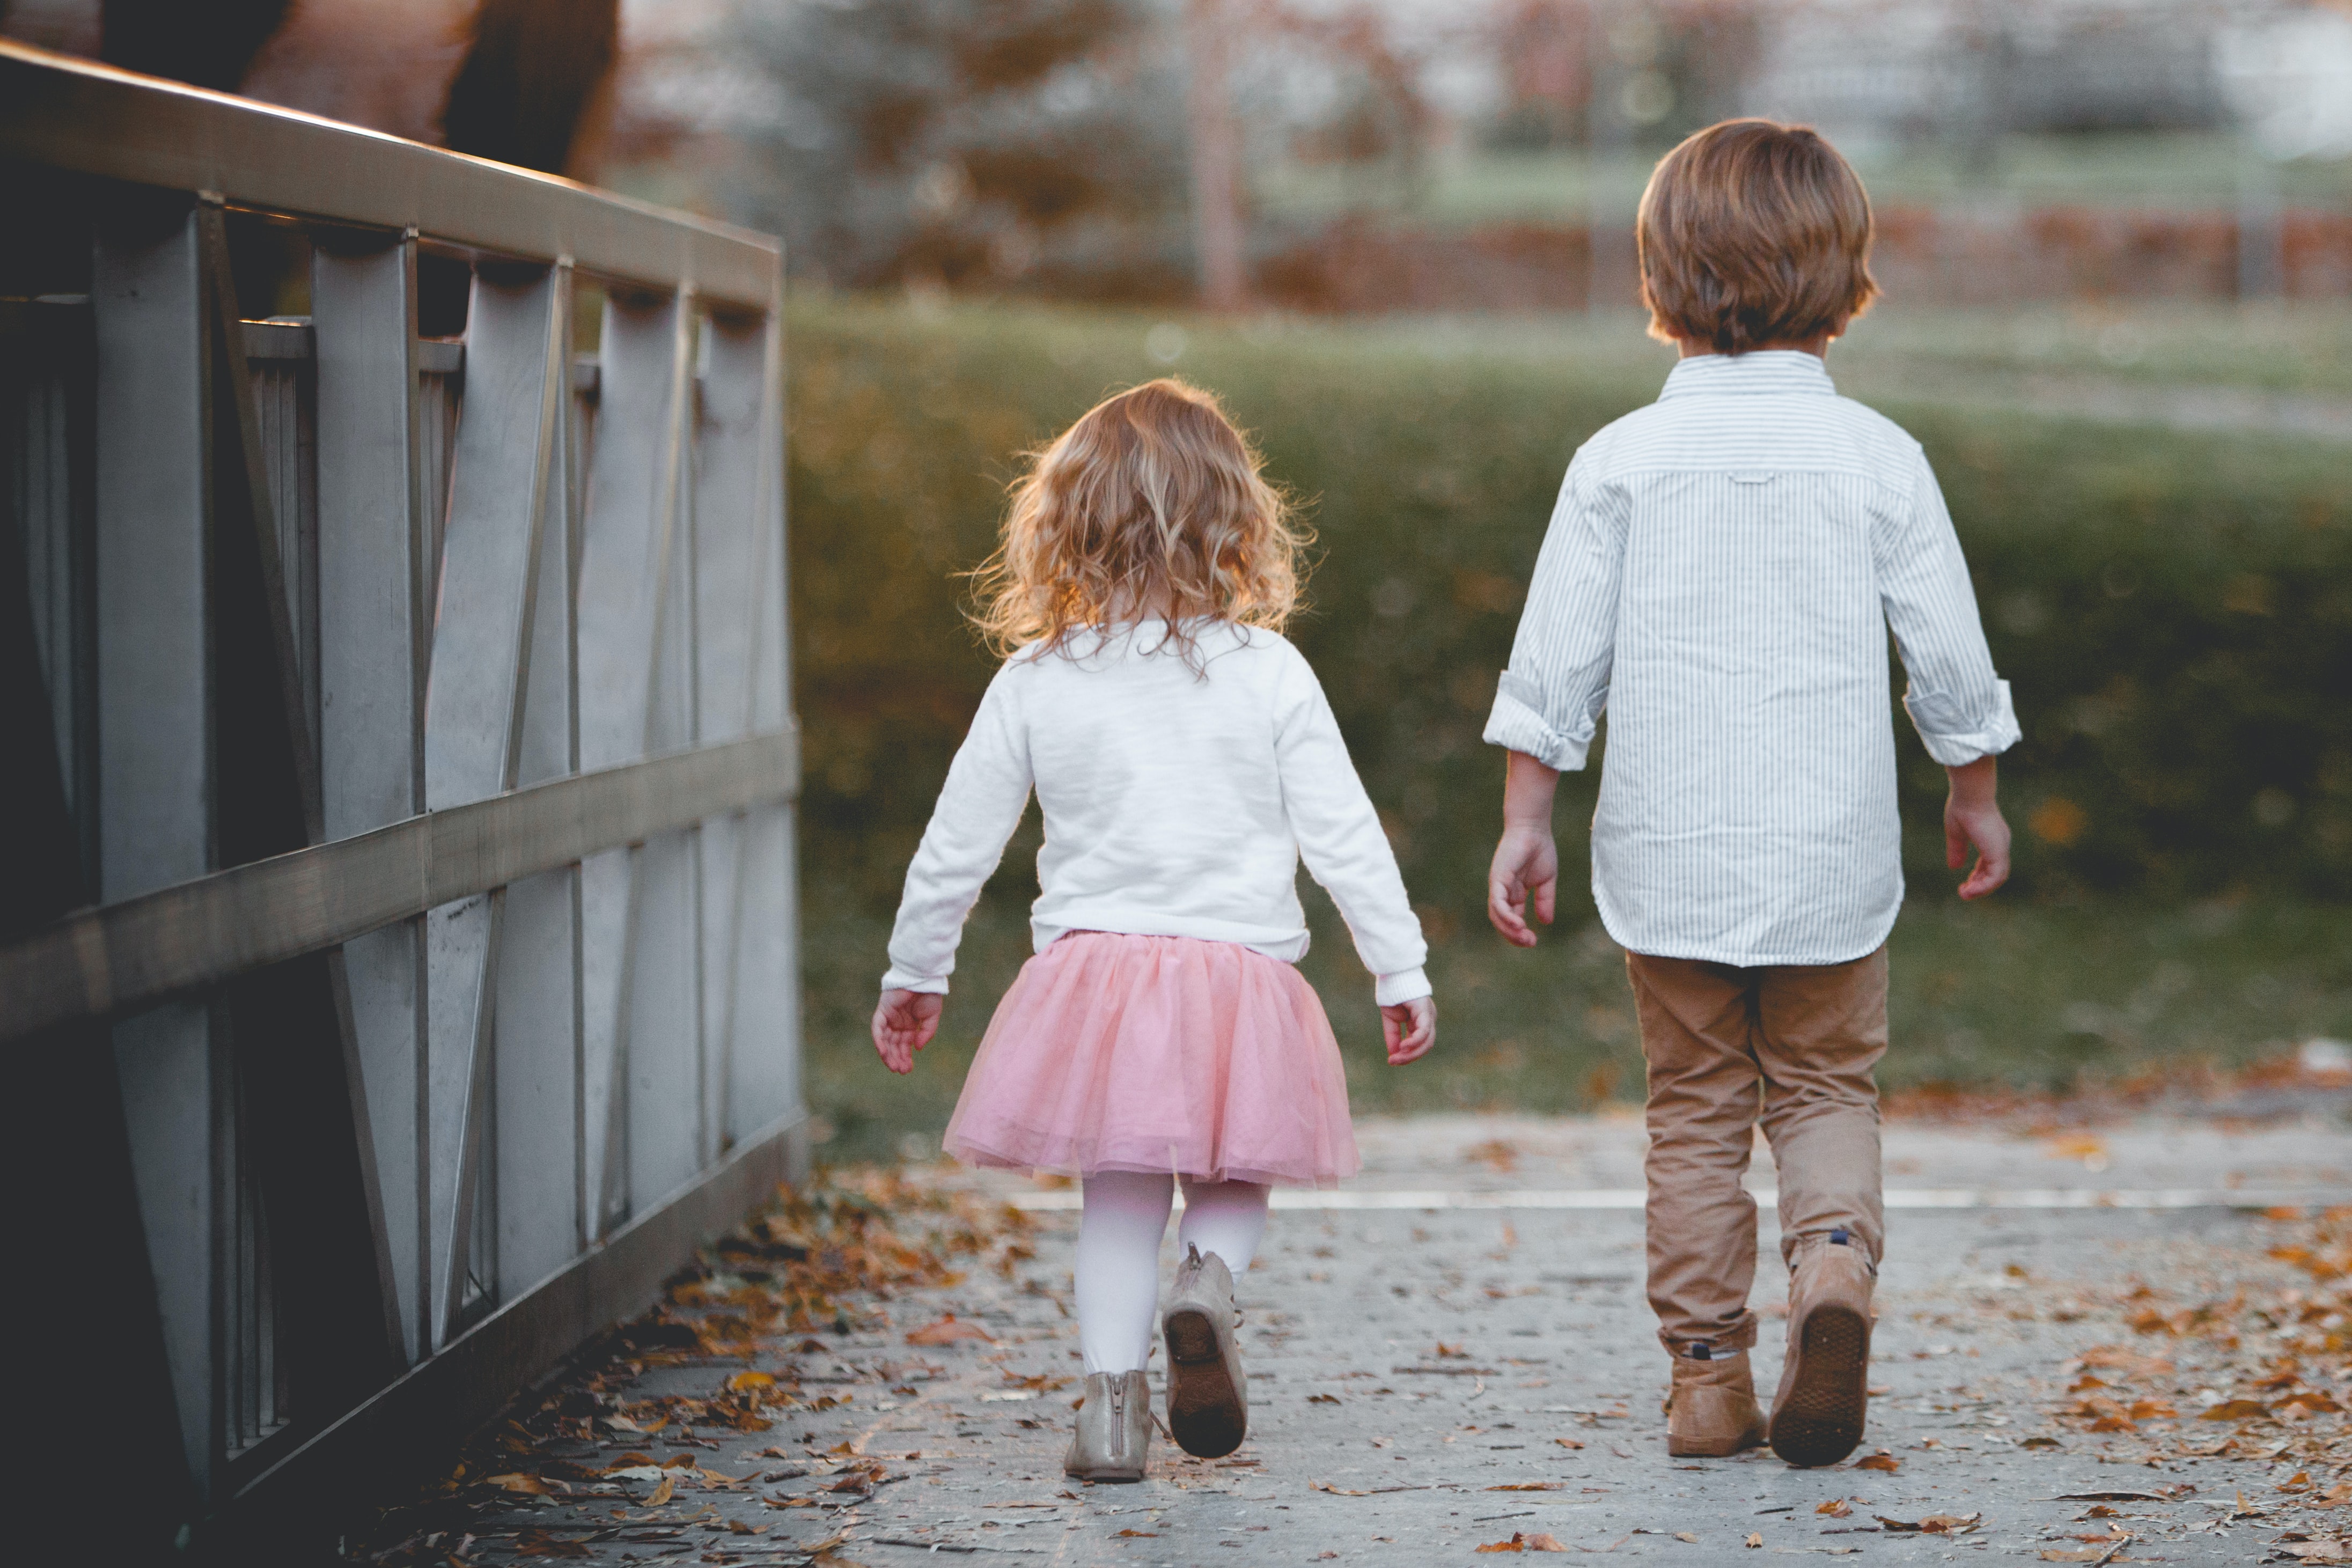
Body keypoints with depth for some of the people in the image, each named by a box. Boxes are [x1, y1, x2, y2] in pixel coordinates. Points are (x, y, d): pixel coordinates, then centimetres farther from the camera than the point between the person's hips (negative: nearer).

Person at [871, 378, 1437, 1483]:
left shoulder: (1035, 681, -1)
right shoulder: (1270, 674, -4)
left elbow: (957, 843, 6)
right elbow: (1343, 838, -2)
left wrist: (913, 975, 19)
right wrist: (1400, 973, 7)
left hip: (1093, 968, 1)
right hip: (1243, 969, -1)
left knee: (1121, 1191, 13)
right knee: (1234, 1177, 18)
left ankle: (1112, 1394, 5)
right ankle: (1209, 1277, -10)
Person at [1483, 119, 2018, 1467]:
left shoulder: (1622, 459, -3)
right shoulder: (1879, 459, -3)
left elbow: (1556, 661, -3)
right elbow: (1950, 656, 2)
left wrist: (1527, 820, 6)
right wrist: (1976, 794, 17)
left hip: (1669, 850, 0)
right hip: (1830, 850, 0)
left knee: (1696, 1109, 12)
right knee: (1827, 1091, 13)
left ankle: (1708, 1372, 12)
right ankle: (1838, 1255, -15)